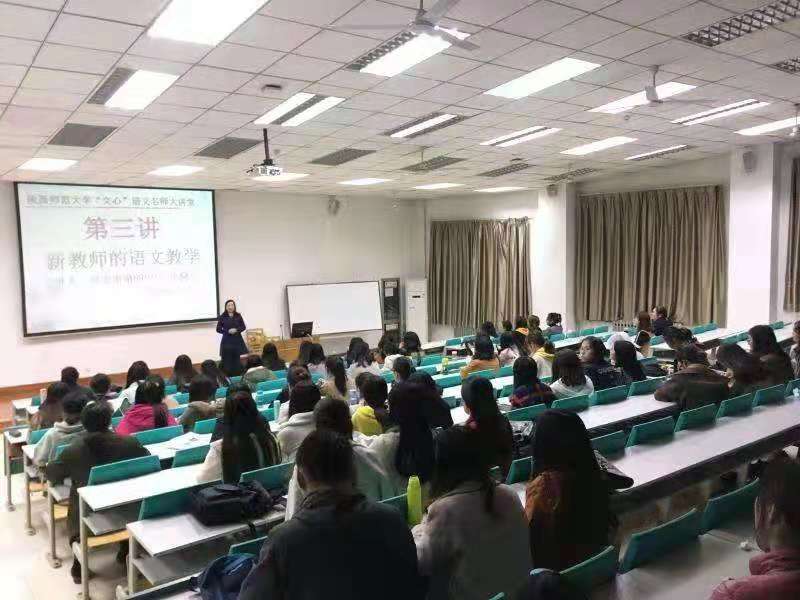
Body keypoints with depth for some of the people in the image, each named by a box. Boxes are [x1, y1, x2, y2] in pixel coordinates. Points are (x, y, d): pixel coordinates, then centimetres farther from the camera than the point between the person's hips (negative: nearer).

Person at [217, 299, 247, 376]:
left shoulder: (238, 316, 4)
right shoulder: (222, 317, -2)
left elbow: (243, 327, 5)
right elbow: (218, 329, 0)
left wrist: (236, 330, -13)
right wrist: (228, 331, -13)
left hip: (237, 340, 2)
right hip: (227, 341, -2)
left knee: (237, 359, 6)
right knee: (227, 360, -5)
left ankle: (238, 375, 13)